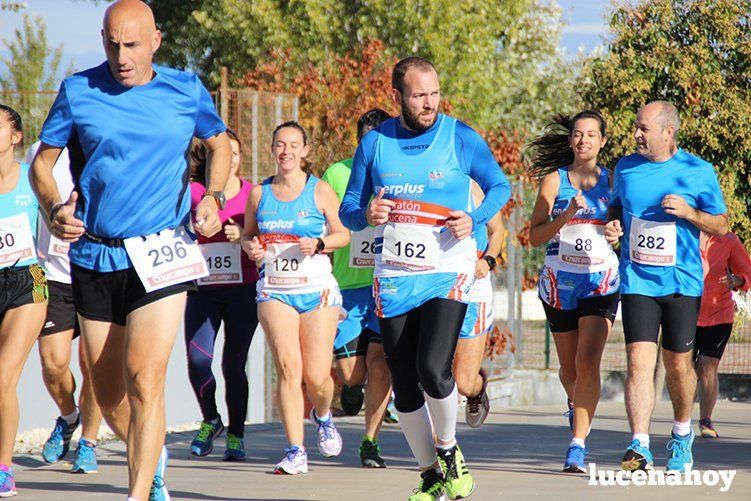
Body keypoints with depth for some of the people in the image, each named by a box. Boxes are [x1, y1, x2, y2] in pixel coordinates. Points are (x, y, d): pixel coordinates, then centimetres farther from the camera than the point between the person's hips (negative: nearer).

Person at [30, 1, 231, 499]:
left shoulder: (186, 91, 1)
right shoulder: (78, 92, 0)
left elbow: (220, 145, 19)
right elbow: (42, 162, 8)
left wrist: (213, 198, 2)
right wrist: (55, 208, -11)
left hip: (161, 256, -2)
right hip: (93, 257, 2)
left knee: (144, 379, -18)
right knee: (108, 393, 10)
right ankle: (152, 455, 40)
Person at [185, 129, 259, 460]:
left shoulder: (252, 194, 5)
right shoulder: (193, 192, 6)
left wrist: (245, 236, -15)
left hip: (242, 290, 0)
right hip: (203, 290, 0)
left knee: (234, 365, -3)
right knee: (198, 360, -13)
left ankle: (235, 435, 12)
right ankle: (210, 420, 13)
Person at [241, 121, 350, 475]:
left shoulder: (319, 190, 1)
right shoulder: (259, 193, 9)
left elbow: (343, 234, 5)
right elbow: (248, 234, 19)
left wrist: (319, 244, -14)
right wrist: (251, 247, -3)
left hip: (317, 290, -2)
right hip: (274, 291, 2)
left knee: (316, 376, -5)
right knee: (287, 367, -14)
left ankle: (323, 416, 32)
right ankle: (295, 451, -10)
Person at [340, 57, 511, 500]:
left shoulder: (460, 138, -3)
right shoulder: (375, 142, 4)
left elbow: (500, 186, 8)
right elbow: (349, 210, 10)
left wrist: (474, 219, -11)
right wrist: (367, 215, -14)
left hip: (448, 272, -3)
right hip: (394, 277, 3)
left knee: (433, 370, -21)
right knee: (405, 386, 3)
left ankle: (449, 449, 7)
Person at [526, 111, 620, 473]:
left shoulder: (612, 181, 6)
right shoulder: (554, 180, 2)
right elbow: (535, 236, -3)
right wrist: (566, 215, -18)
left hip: (601, 282, -1)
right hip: (560, 281, 1)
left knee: (588, 361, -18)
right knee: (569, 368, 11)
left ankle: (578, 446, -18)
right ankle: (576, 404, 47)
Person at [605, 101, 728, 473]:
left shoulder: (698, 172, -2)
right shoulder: (625, 168, 7)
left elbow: (721, 225, 4)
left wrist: (688, 212, -14)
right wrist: (612, 226, 0)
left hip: (682, 283, -1)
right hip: (637, 281, 1)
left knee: (678, 365, 7)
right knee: (638, 361, -12)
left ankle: (682, 434, 31)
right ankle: (640, 447, -17)